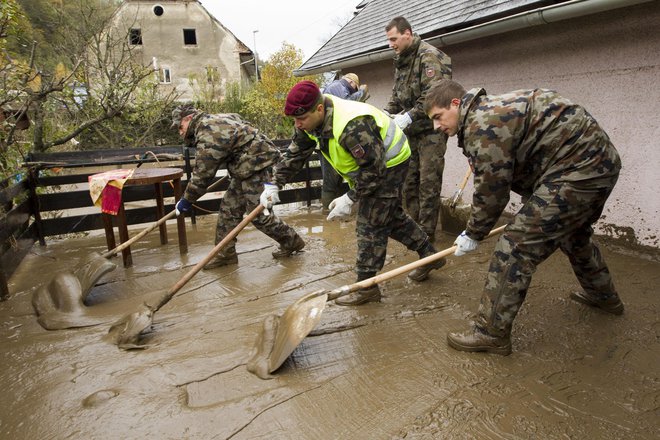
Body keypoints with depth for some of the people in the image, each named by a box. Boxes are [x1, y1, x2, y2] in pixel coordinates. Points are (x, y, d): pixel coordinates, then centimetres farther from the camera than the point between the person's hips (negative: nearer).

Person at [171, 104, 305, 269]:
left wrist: (186, 200, -7)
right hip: (245, 168, 11)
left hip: (257, 165, -11)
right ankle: (225, 254, 14)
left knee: (258, 214, -6)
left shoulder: (208, 135, -19)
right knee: (228, 209, 8)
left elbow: (202, 174, -18)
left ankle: (292, 241, 12)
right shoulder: (214, 120, 12)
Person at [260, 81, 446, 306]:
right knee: (391, 216, 19)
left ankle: (366, 287, 1)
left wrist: (350, 198, -29)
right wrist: (274, 184, -9)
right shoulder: (310, 121, -11)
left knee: (370, 224, -9)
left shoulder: (352, 126, -40)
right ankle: (429, 255, 34)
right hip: (371, 165, 10)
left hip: (389, 163, -10)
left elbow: (374, 167, -32)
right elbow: (295, 154, -3)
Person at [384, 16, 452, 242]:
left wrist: (409, 116, -27)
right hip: (410, 131, 9)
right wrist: (387, 113, 1)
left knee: (429, 184, -4)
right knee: (408, 182, 11)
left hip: (430, 130, -8)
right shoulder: (401, 61, 15)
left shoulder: (429, 56, -12)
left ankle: (426, 234, 4)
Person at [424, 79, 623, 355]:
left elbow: (491, 190, -17)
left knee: (516, 246, -12)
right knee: (575, 235, 32)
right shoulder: (490, 112, 13)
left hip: (577, 170, -11)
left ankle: (491, 334, -4)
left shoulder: (483, 124, -20)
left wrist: (473, 234, -4)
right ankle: (603, 296, 56)